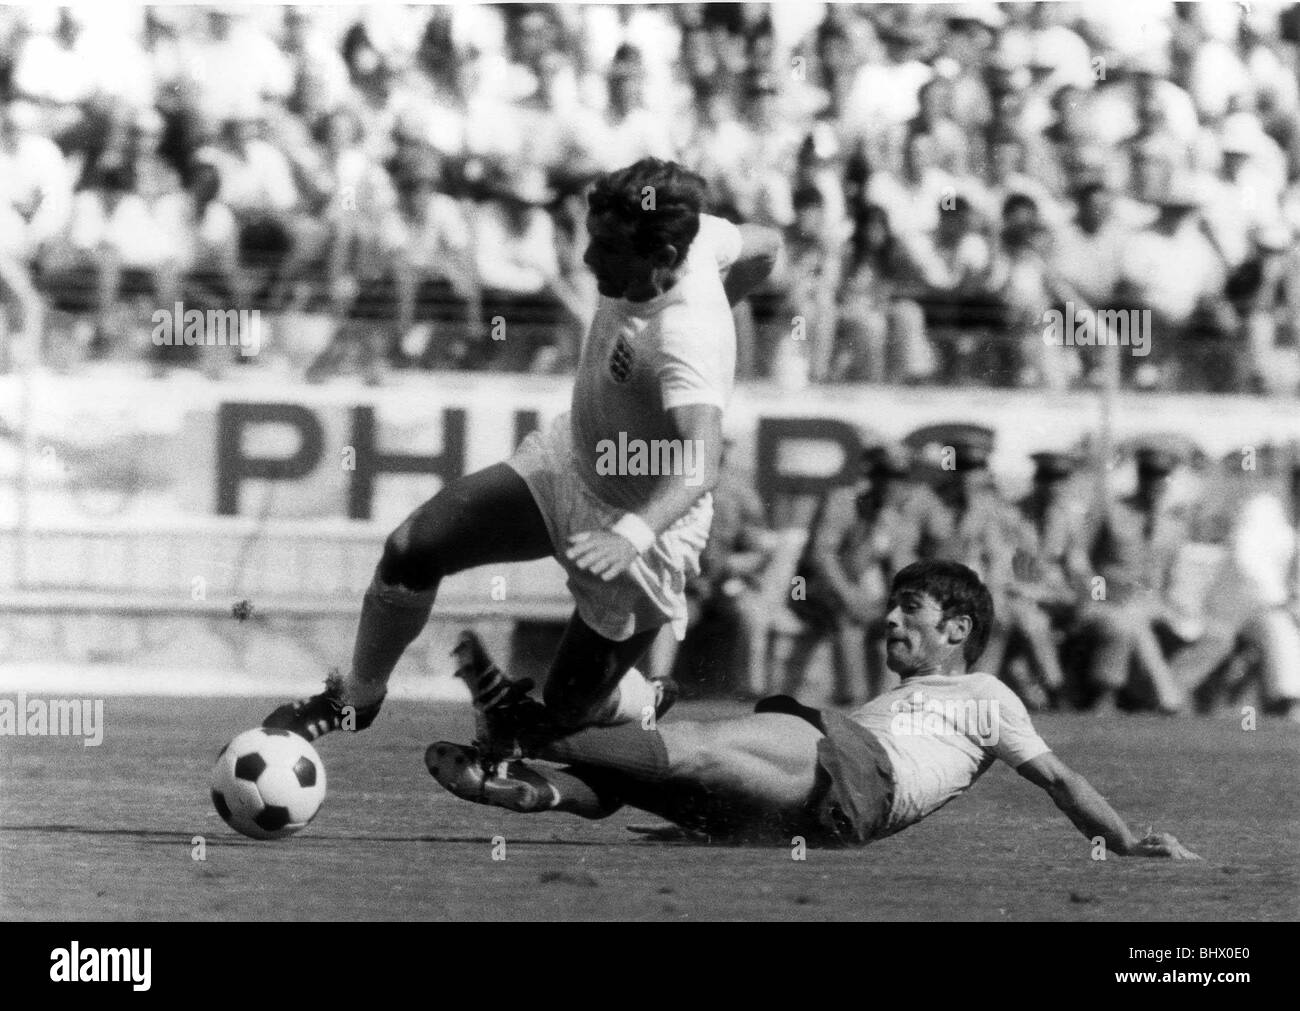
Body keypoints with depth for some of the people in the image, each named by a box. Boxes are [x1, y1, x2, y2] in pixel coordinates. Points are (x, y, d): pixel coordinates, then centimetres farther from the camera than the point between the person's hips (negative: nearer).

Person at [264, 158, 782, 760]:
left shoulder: (690, 343, -38)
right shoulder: (697, 239, -16)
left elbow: (700, 463, -51)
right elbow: (763, 248, 5)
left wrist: (632, 535, -65)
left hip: (648, 518, -7)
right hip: (567, 457, 7)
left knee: (570, 710, 4)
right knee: (409, 551, -3)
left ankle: (642, 706, 40)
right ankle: (355, 700, 21)